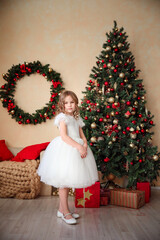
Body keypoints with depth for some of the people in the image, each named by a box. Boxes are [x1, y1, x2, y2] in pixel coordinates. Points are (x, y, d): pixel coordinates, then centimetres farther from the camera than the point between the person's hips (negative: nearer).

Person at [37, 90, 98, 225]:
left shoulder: (77, 118, 17)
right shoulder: (62, 117, -6)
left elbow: (82, 135, 14)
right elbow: (64, 136, -17)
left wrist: (85, 145, -7)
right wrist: (79, 146, -22)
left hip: (77, 148, 8)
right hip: (65, 149, -8)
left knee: (68, 181, 12)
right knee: (64, 181, -2)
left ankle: (61, 209, 23)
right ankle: (66, 212, 7)